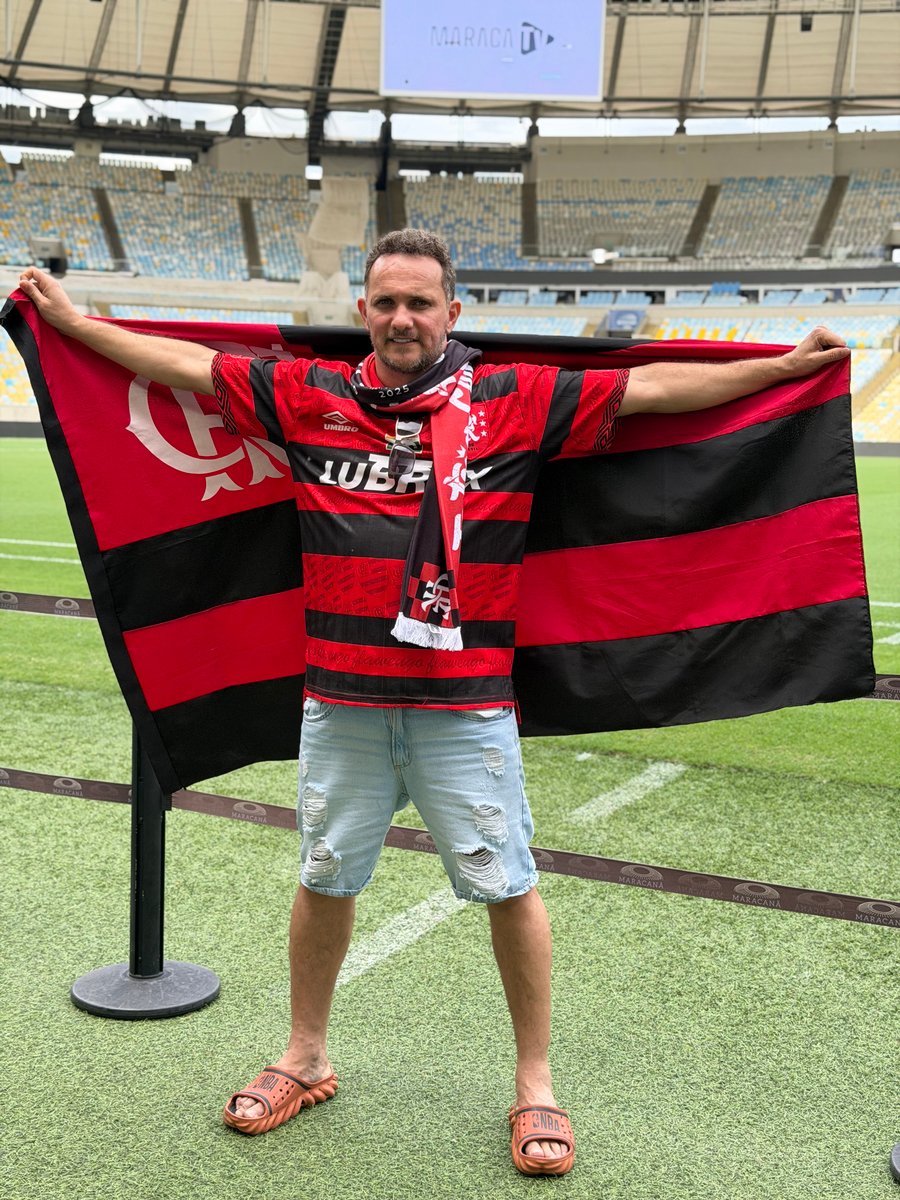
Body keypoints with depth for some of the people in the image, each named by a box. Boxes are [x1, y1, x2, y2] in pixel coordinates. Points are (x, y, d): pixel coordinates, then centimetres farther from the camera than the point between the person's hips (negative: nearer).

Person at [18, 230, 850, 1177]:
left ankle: (535, 1084, 25)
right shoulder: (308, 397, 3)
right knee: (325, 879, 16)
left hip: (467, 702, -2)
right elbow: (183, 364, 11)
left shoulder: (515, 403, -2)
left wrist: (789, 364, -1)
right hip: (340, 699, 2)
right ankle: (304, 1060, 37)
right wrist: (68, 317, 15)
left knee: (507, 887, 5)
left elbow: (652, 387, -1)